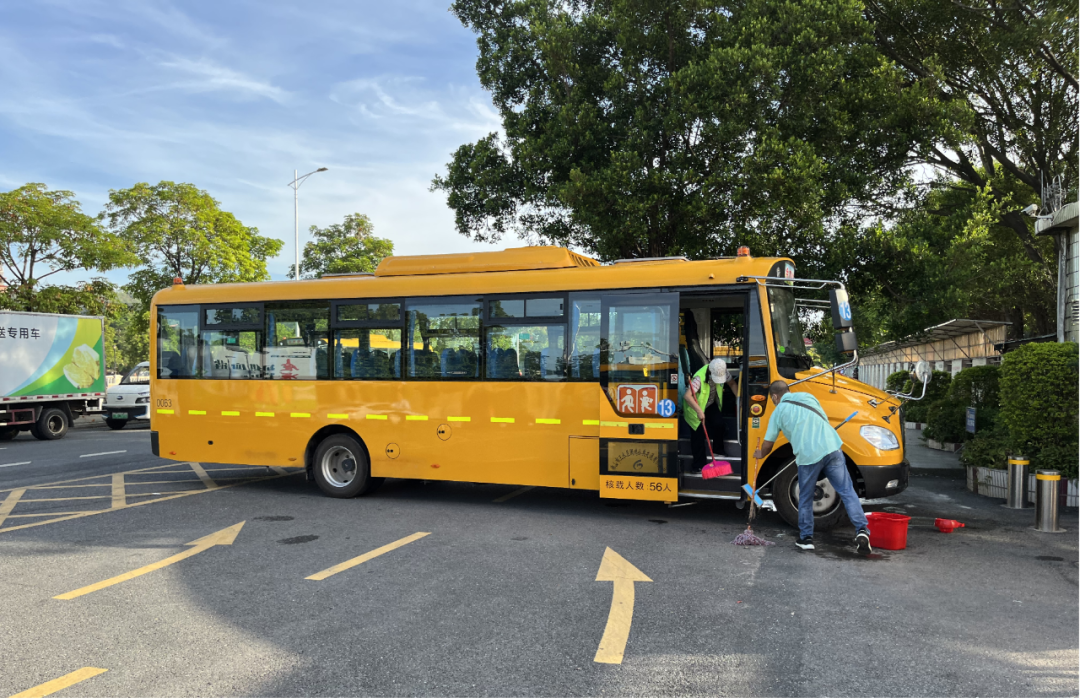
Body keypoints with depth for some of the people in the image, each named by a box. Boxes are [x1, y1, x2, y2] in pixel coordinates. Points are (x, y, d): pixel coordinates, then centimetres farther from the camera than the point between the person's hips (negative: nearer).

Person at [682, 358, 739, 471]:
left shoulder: (722, 373, -19)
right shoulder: (700, 378, -38)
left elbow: (732, 384, 0)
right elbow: (687, 396, -47)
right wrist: (699, 411, -53)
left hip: (710, 404, 5)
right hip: (695, 406, -5)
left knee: (719, 423, -15)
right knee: (698, 435, -5)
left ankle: (718, 449, 12)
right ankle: (700, 465, 7)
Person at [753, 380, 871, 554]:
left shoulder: (778, 412, 11)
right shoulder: (807, 396, 20)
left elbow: (767, 445, 15)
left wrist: (760, 454, 37)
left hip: (808, 456, -2)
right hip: (832, 448, 2)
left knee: (805, 499, 15)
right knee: (847, 491, 4)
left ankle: (806, 538, 21)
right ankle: (862, 530, -7)